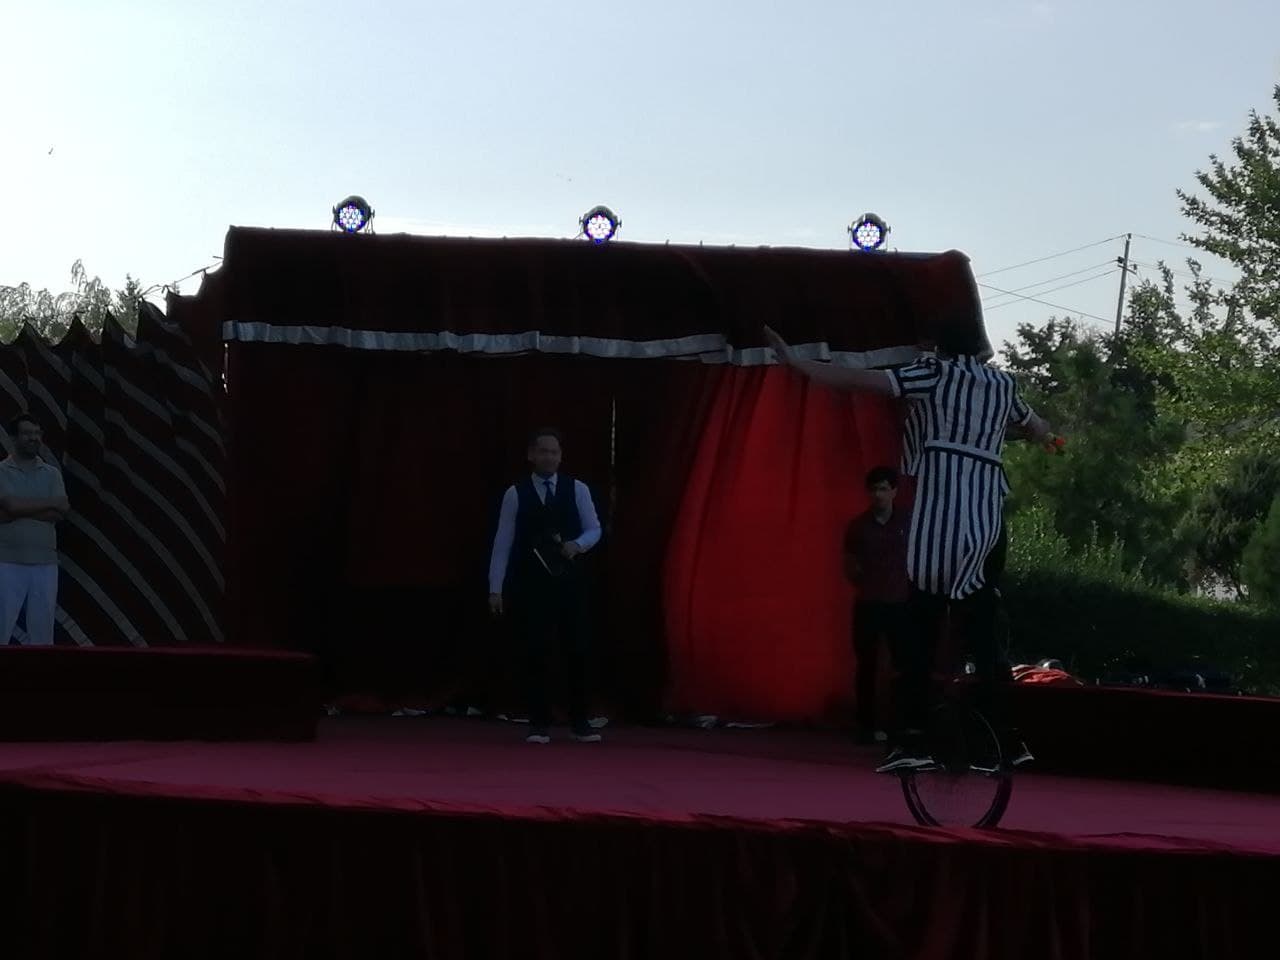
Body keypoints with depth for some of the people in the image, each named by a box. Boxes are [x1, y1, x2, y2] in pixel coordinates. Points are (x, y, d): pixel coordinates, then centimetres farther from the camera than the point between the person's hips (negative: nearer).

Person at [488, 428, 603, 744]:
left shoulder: (577, 490, 3)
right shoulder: (515, 494, 0)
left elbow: (594, 530, 4)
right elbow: (502, 543, 0)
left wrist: (577, 544, -19)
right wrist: (495, 588, -4)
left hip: (569, 581, 1)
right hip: (530, 584, -1)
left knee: (577, 652, 2)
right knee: (535, 654, -1)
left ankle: (580, 723, 11)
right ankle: (539, 724, 7)